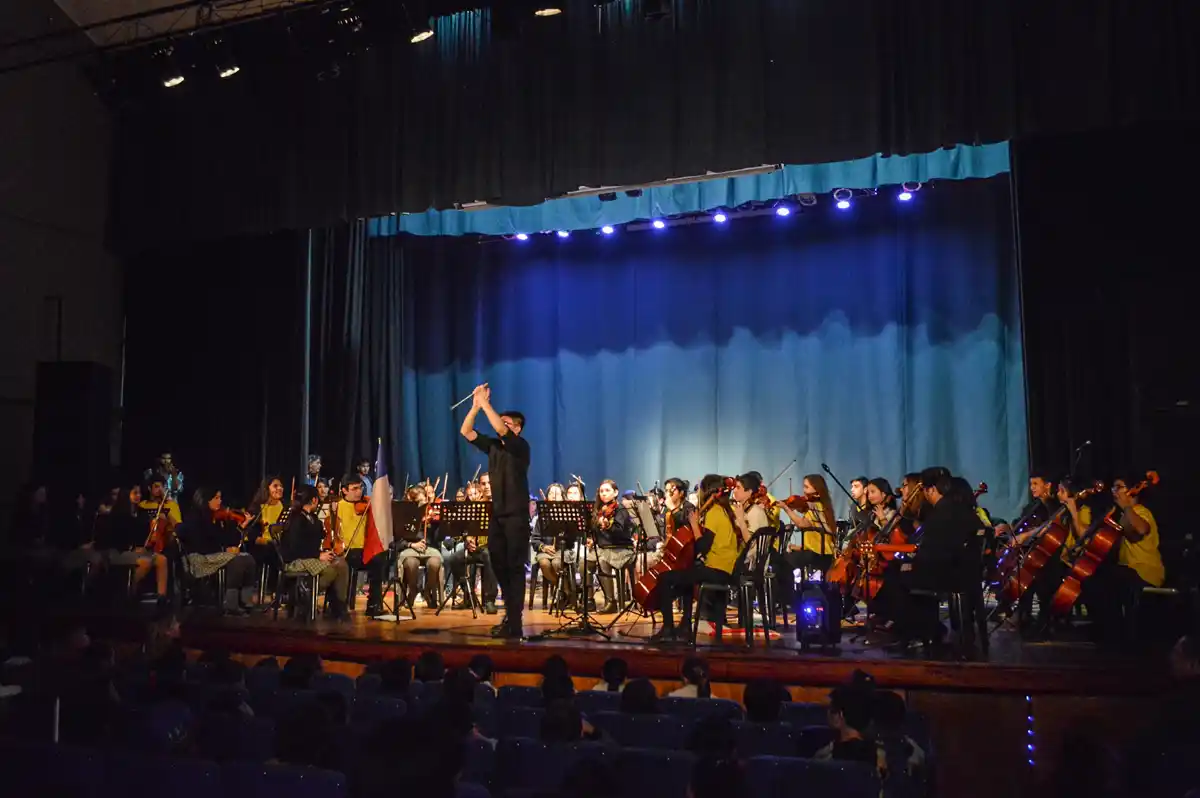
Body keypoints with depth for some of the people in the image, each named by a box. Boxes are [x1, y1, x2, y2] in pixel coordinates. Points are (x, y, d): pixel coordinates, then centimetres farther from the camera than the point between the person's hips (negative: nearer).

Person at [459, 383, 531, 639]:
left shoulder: (520, 446, -8)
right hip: (497, 515, 7)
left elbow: (499, 429, -24)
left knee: (515, 567, -6)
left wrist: (485, 402, -19)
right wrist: (476, 405, -4)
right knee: (499, 565, 11)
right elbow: (466, 432, 7)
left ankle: (514, 622, -6)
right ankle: (510, 615, 24)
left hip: (516, 516, -7)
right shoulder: (493, 445, 12)